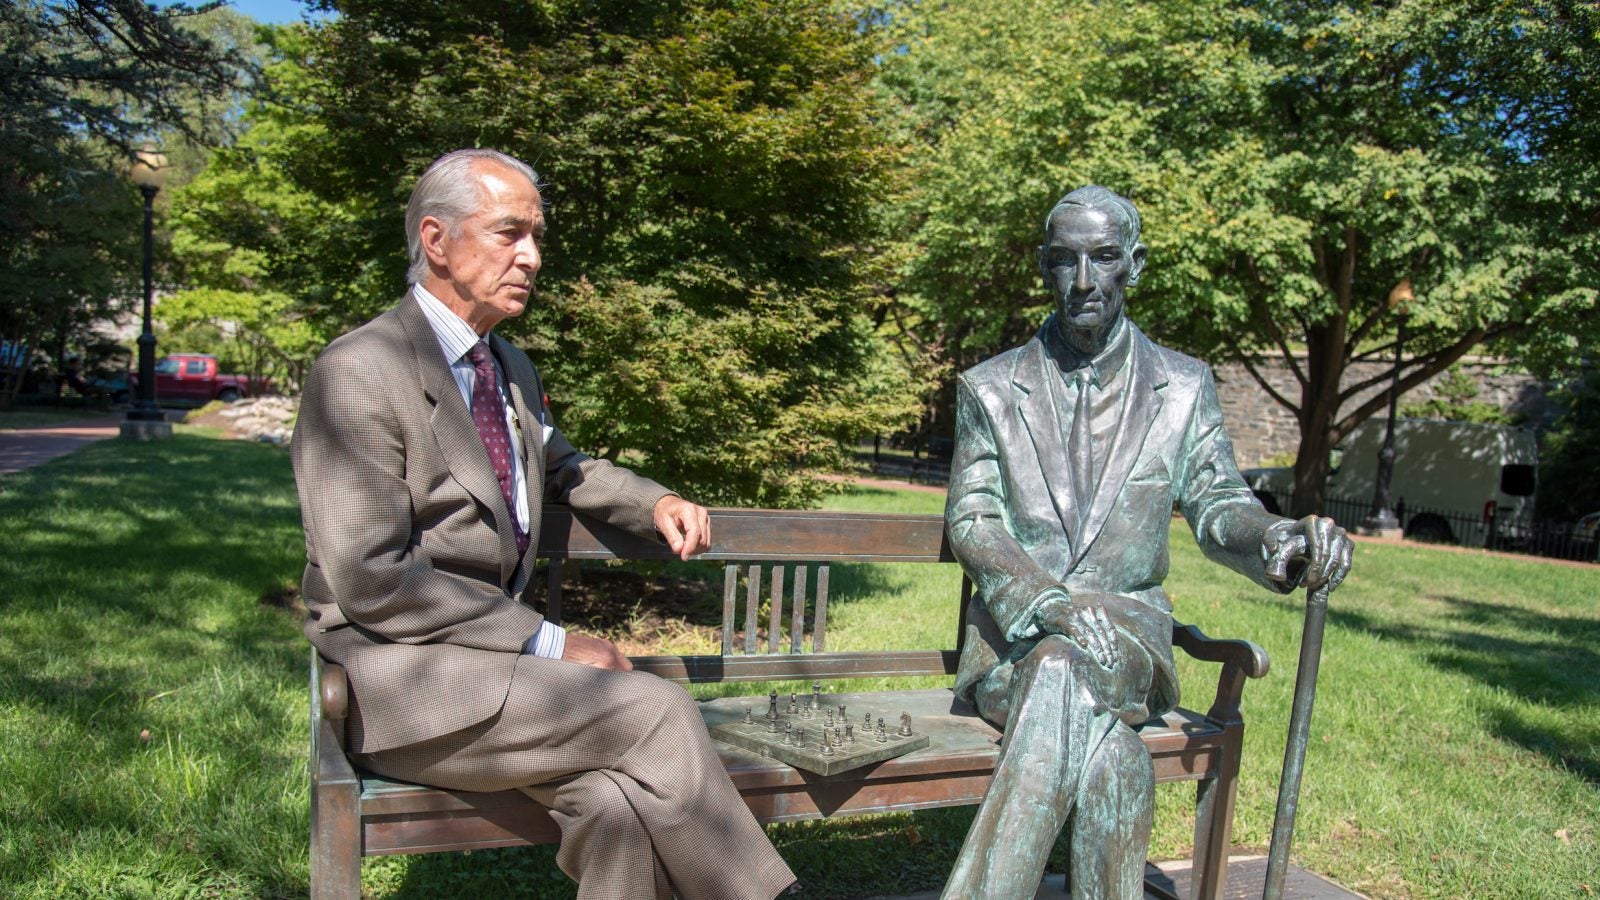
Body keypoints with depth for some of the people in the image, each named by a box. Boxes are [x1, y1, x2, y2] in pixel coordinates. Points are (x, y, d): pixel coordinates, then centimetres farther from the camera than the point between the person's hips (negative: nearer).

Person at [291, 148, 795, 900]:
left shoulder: (511, 367, 13)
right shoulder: (358, 375, -12)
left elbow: (557, 467, 31)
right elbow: (372, 581, -18)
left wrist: (656, 503, 11)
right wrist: (545, 643, -18)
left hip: (492, 647, 7)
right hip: (399, 676, -6)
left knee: (616, 798, -22)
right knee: (657, 709, -22)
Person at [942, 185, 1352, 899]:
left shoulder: (1184, 387, 9)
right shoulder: (989, 388, 5)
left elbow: (1216, 502, 0)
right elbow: (971, 522, -2)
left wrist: (1278, 536, -26)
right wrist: (1050, 602, -22)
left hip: (1129, 631, 0)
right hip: (1014, 633, 0)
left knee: (1067, 672, -36)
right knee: (1110, 750, -34)